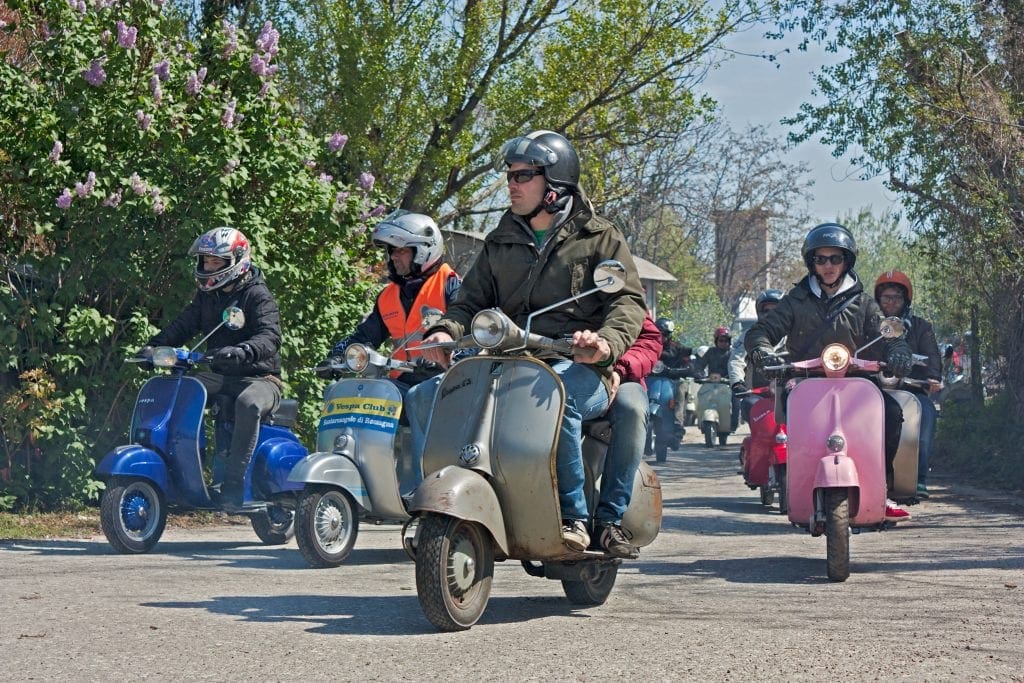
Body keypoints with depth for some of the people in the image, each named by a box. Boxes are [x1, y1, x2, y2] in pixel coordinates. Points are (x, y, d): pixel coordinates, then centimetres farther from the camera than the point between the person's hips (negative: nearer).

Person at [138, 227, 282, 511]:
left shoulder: (257, 295, -9)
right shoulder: (207, 296, 14)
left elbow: (270, 336, -24)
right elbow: (183, 324, 7)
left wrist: (242, 351, -45)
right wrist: (154, 346, -12)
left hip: (259, 377, -7)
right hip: (220, 375, 7)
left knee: (248, 404, -39)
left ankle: (234, 485, -40)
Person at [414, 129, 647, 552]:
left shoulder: (599, 239, 9)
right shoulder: (500, 243, 24)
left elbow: (628, 302, -2)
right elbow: (473, 299, 18)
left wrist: (605, 341, -25)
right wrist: (447, 330, -6)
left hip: (579, 366, -5)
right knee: (427, 395, -16)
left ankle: (572, 516, -31)